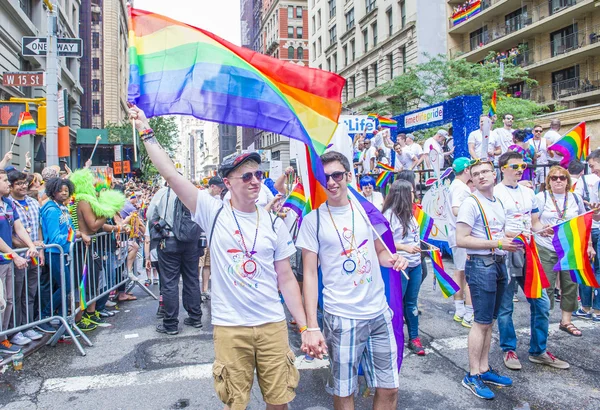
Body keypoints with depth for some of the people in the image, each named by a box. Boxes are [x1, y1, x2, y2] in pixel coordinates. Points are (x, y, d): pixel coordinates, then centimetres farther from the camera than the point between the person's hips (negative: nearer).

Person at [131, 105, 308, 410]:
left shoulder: (274, 224, 2)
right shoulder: (214, 213, -3)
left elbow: (286, 278, 5)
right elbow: (171, 174, -8)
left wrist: (305, 327, 2)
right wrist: (146, 132, -6)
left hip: (273, 325, 2)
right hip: (229, 327, -2)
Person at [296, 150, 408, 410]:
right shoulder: (313, 220, -6)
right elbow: (309, 274, -7)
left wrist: (392, 259, -6)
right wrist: (312, 327, -13)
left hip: (379, 312, 4)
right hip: (341, 317, -3)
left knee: (389, 388, 11)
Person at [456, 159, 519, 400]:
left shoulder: (498, 203, 14)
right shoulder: (471, 203, -11)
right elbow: (461, 240, -18)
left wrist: (510, 241, 3)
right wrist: (497, 243, -18)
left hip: (499, 264, 8)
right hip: (481, 265, -8)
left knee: (489, 321, 13)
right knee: (481, 322, -4)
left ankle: (484, 369, 25)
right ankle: (472, 376, 6)